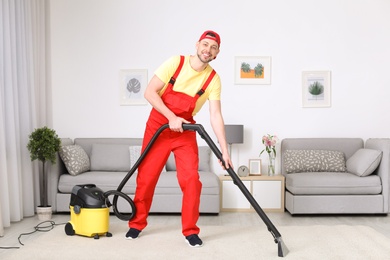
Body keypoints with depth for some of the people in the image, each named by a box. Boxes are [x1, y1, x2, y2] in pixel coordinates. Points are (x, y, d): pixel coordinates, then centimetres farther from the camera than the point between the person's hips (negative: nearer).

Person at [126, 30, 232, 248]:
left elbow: (216, 116, -12)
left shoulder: (213, 79, -9)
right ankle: (137, 224, 24)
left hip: (186, 131, 1)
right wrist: (171, 118, -23)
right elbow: (150, 92, -15)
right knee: (146, 177, 4)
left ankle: (190, 230, 7)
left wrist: (224, 150, -19)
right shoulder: (175, 63, -14)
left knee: (191, 179, -9)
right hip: (158, 125, -1)